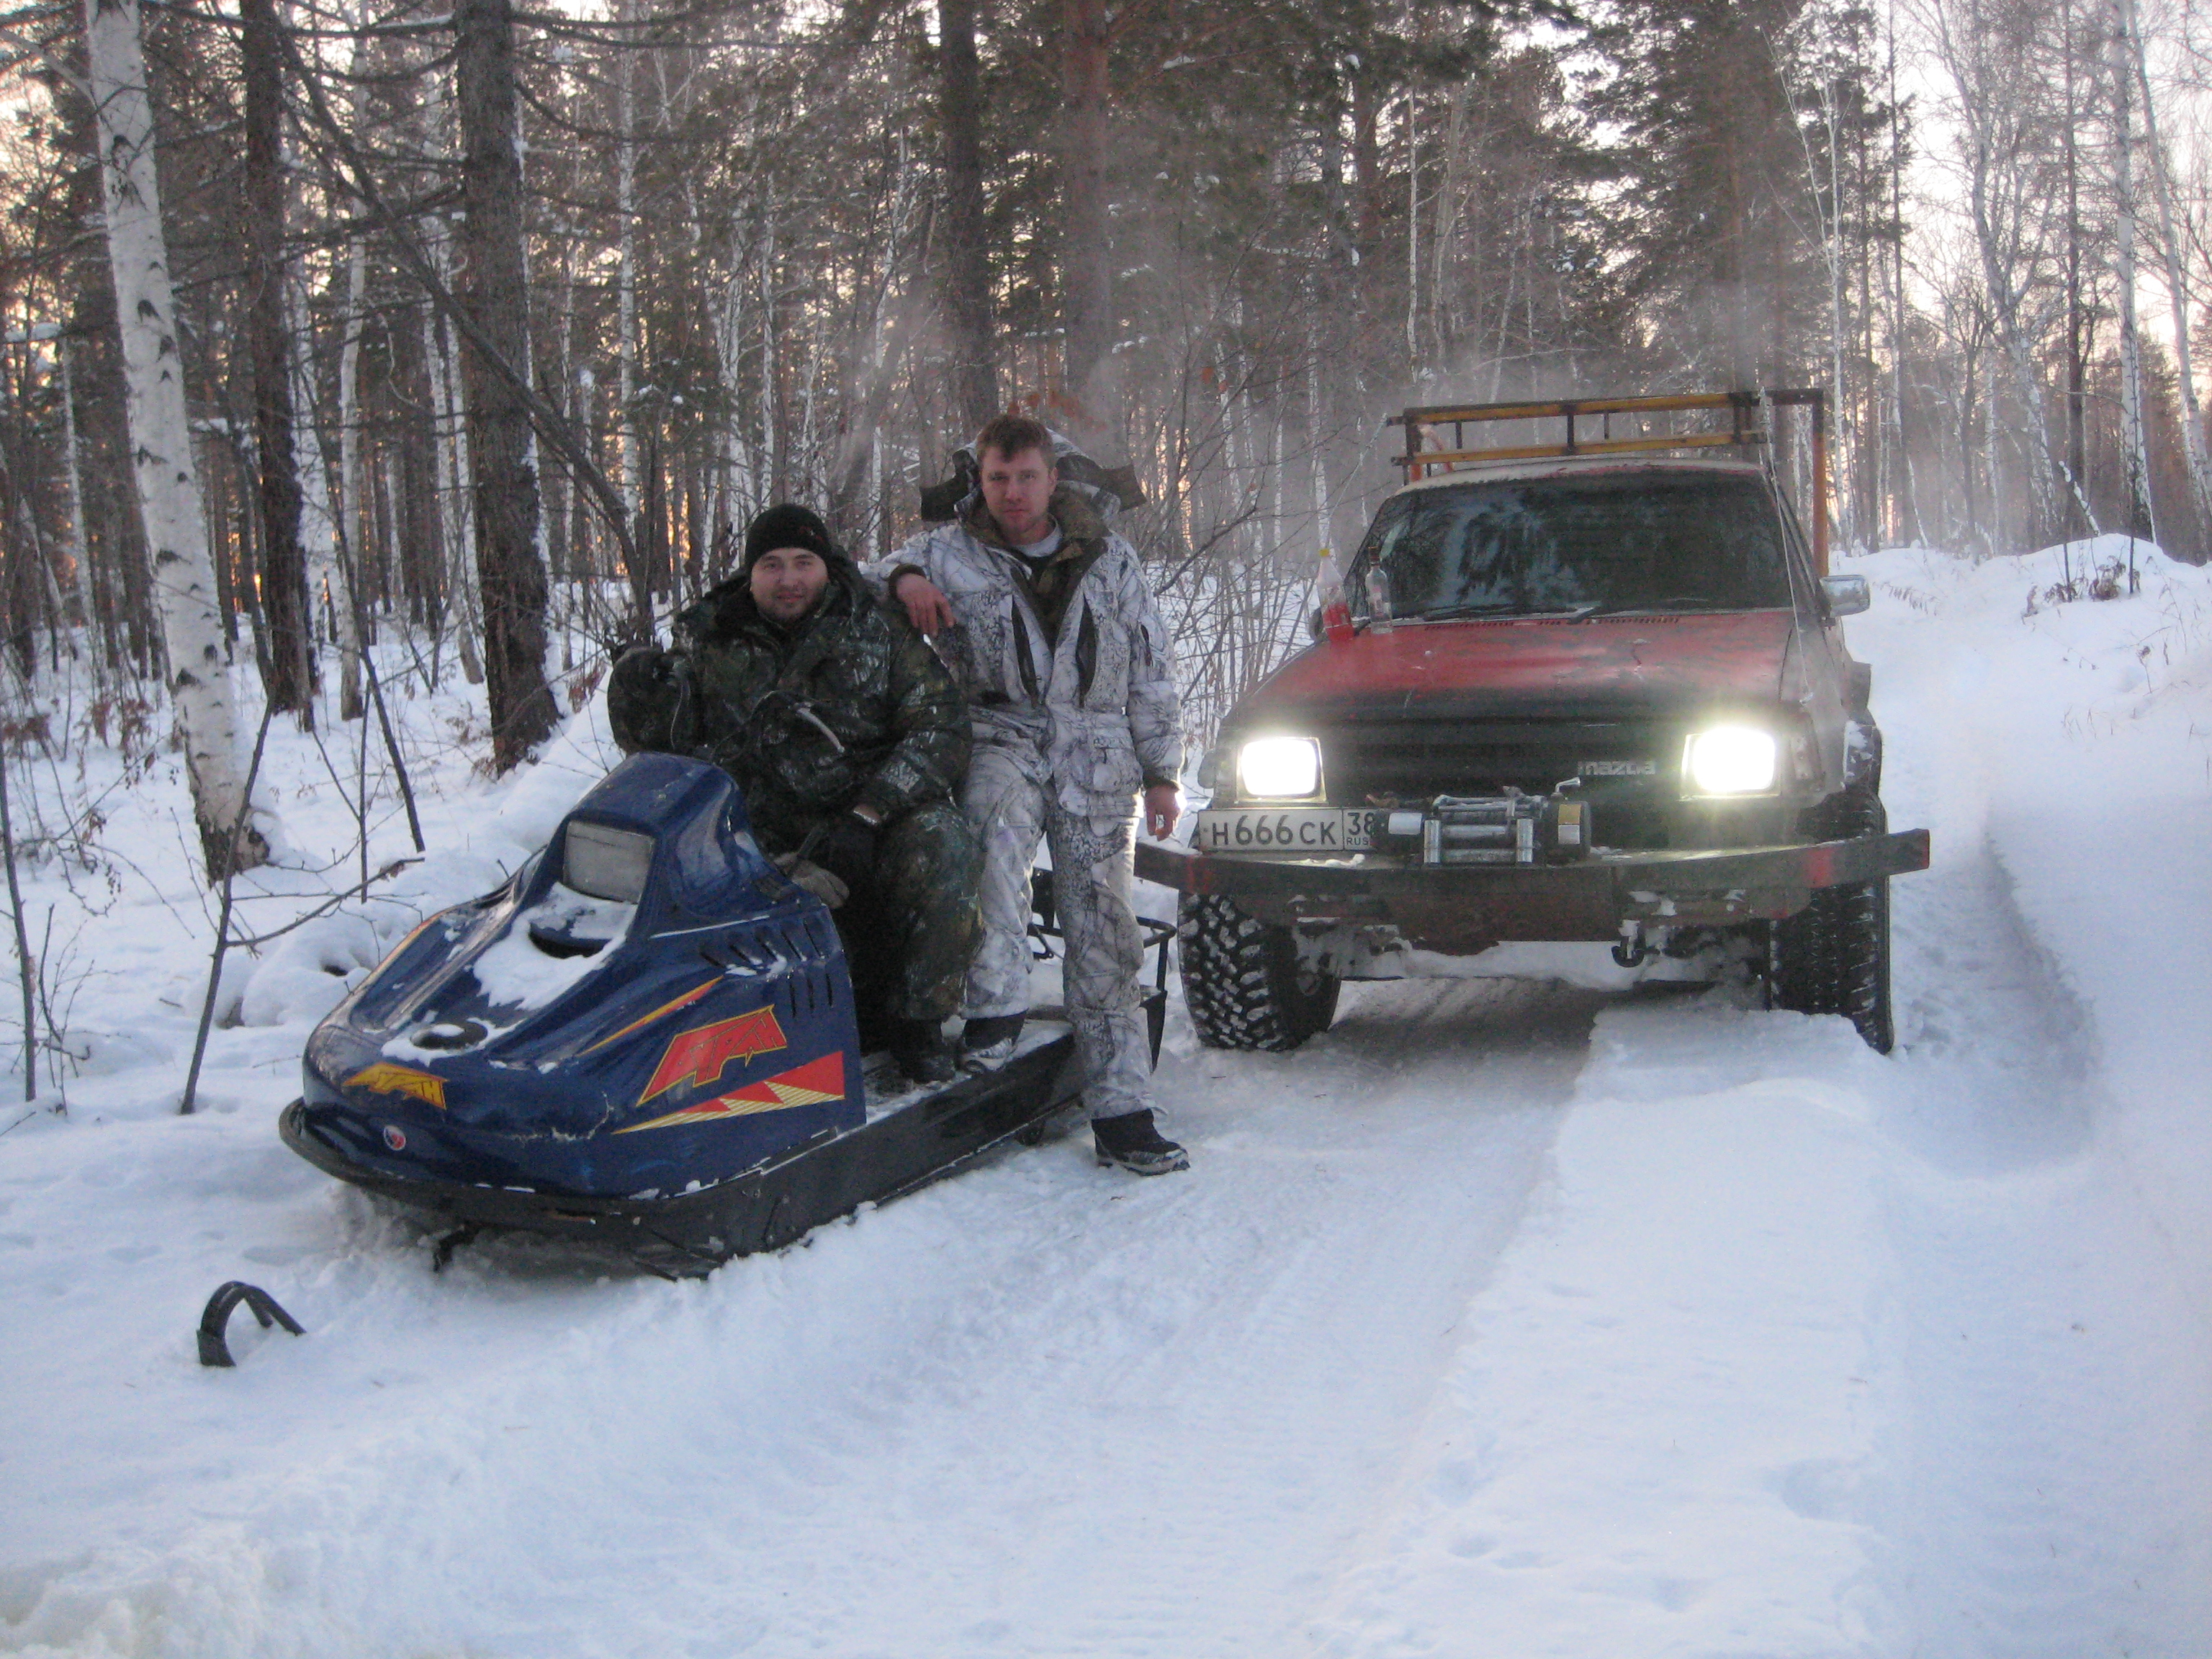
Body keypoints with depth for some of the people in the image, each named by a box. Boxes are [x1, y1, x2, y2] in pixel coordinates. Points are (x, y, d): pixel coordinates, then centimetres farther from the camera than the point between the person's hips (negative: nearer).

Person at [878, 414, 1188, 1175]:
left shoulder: (1109, 559, 11)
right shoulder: (946, 554, 7)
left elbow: (1151, 672, 14)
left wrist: (1160, 771, 9)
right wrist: (900, 579, -11)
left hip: (1096, 763, 2)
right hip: (1001, 738, -1)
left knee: (1104, 935, -1)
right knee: (999, 817, -38)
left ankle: (1121, 1111, 5)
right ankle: (995, 1003, -34)